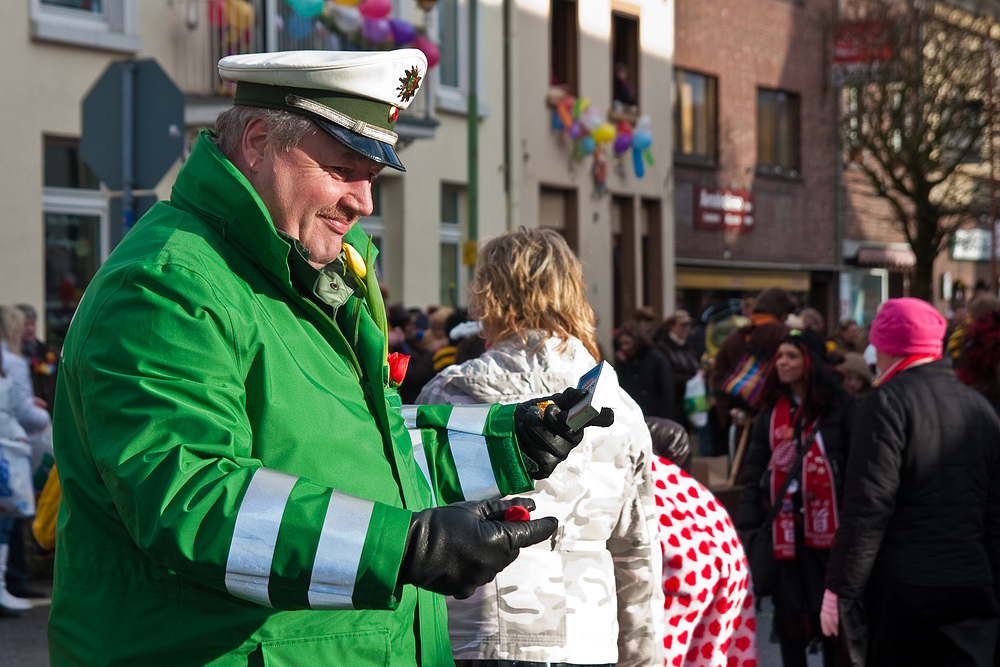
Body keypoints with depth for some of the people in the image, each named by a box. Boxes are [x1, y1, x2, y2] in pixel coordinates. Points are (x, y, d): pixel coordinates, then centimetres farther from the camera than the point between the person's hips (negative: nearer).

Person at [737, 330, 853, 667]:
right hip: (782, 527, 4)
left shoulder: (839, 407, -2)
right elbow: (755, 471, 10)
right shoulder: (771, 412, 11)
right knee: (788, 610, 7)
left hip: (827, 524, -4)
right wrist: (747, 524, 1)